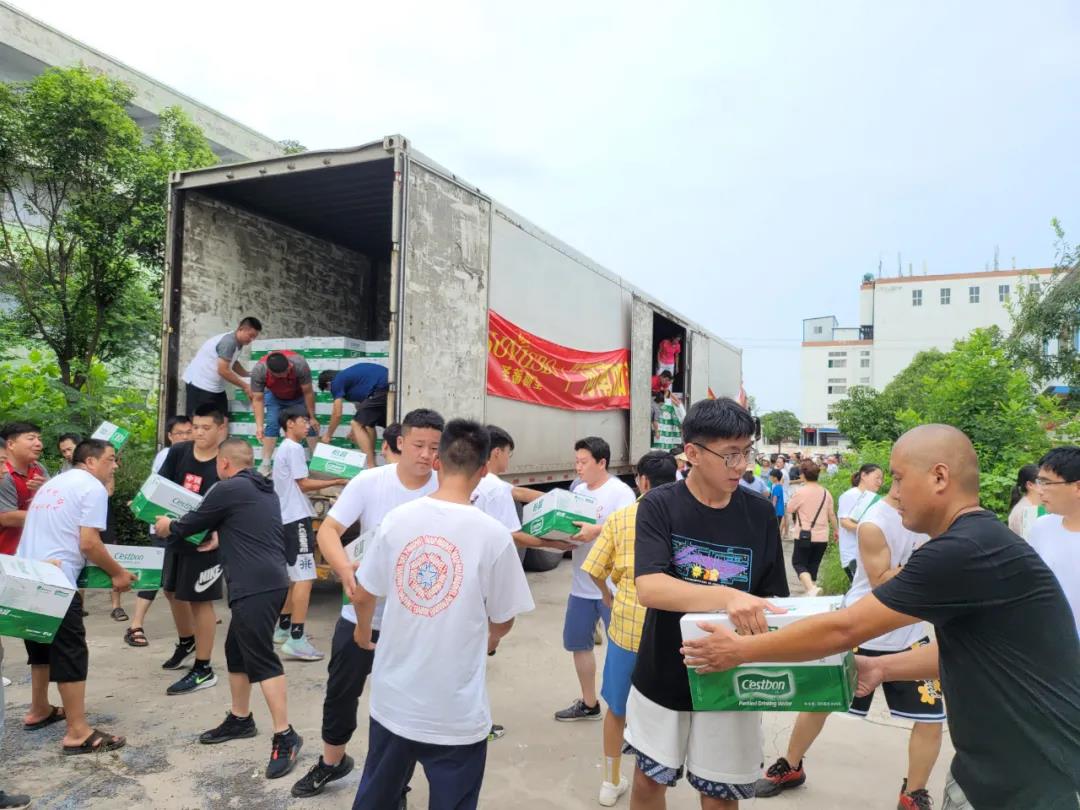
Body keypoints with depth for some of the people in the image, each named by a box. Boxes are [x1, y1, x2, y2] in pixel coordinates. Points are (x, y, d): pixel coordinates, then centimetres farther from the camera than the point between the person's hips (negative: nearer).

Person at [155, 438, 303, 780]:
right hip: (267, 581, 9)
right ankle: (240, 720, 32)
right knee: (237, 651, 20)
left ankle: (285, 737, -7)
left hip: (256, 586, -9)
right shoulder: (264, 491, 18)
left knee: (262, 659, -9)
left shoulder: (227, 489, -7)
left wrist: (166, 526, 26)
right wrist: (219, 537, 35)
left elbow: (189, 524, 6)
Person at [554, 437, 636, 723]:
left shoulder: (620, 492, -13)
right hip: (582, 585, 8)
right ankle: (589, 704, 34)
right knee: (578, 642, 17)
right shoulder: (578, 491, 9)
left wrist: (597, 531, -35)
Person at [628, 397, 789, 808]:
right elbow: (649, 588, -26)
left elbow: (773, 600, 0)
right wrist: (727, 597, -40)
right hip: (663, 675, -1)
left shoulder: (760, 515, -5)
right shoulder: (659, 506, -13)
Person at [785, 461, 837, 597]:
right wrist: (836, 530, 23)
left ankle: (811, 588, -20)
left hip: (805, 536, -5)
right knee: (813, 566, 14)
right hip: (822, 537, 5)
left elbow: (789, 509, -3)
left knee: (798, 562, 4)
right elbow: (832, 515, 10)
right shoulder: (826, 493, 3)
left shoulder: (801, 492, -13)